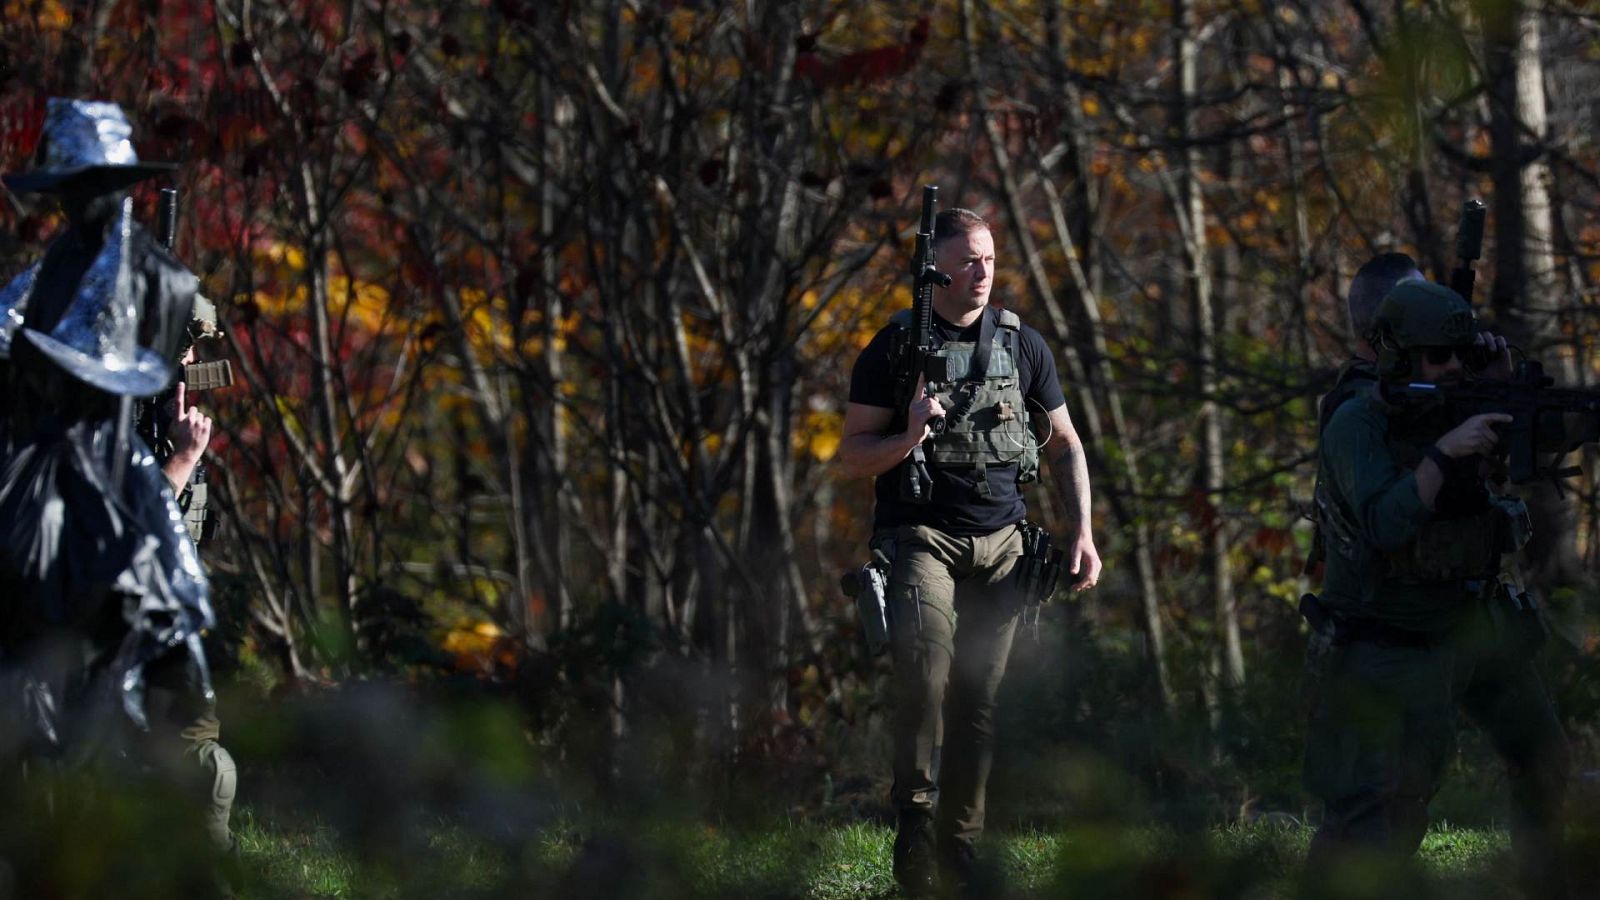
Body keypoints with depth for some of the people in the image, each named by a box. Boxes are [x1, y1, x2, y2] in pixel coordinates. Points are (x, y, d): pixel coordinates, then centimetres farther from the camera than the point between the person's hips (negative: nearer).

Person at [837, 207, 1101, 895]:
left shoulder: (1022, 345, 10)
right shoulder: (894, 348, 1)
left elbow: (1065, 446, 16)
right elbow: (851, 458, 1)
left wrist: (1082, 533, 5)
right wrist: (909, 438, -18)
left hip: (1000, 543, 3)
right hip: (921, 536, -3)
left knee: (980, 696, 0)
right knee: (925, 668, -23)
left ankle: (960, 843, 7)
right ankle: (914, 814, -12)